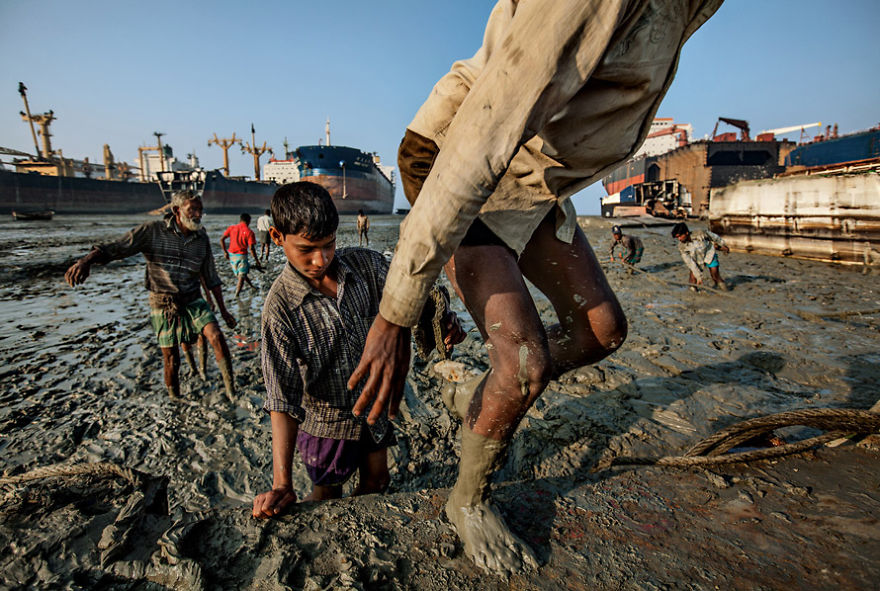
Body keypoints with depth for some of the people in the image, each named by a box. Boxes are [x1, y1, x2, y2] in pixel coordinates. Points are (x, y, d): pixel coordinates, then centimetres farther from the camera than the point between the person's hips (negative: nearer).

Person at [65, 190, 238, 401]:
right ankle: (175, 400, 27)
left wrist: (223, 311, 6)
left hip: (193, 300, 2)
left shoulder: (201, 238, -1)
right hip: (163, 305, -2)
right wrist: (87, 259, -39)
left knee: (216, 336, -20)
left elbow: (211, 277, 5)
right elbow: (114, 248, -18)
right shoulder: (152, 231, -10)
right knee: (171, 360, 4)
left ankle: (232, 392, -10)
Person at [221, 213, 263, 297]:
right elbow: (251, 248, -16)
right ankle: (236, 296, -2)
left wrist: (225, 252, 8)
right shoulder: (249, 232, -9)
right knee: (241, 276, 3)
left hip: (231, 254, 5)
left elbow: (221, 239, -2)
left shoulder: (231, 228, 3)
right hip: (241, 255, -5)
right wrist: (257, 261, -10)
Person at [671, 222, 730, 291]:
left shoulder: (700, 234, -30)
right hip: (697, 261, 1)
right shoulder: (682, 247, -25)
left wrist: (723, 245, 7)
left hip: (710, 255, -1)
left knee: (716, 277, -1)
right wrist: (699, 276, -21)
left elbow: (714, 237, -8)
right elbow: (690, 263, -21)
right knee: (693, 280, -10)